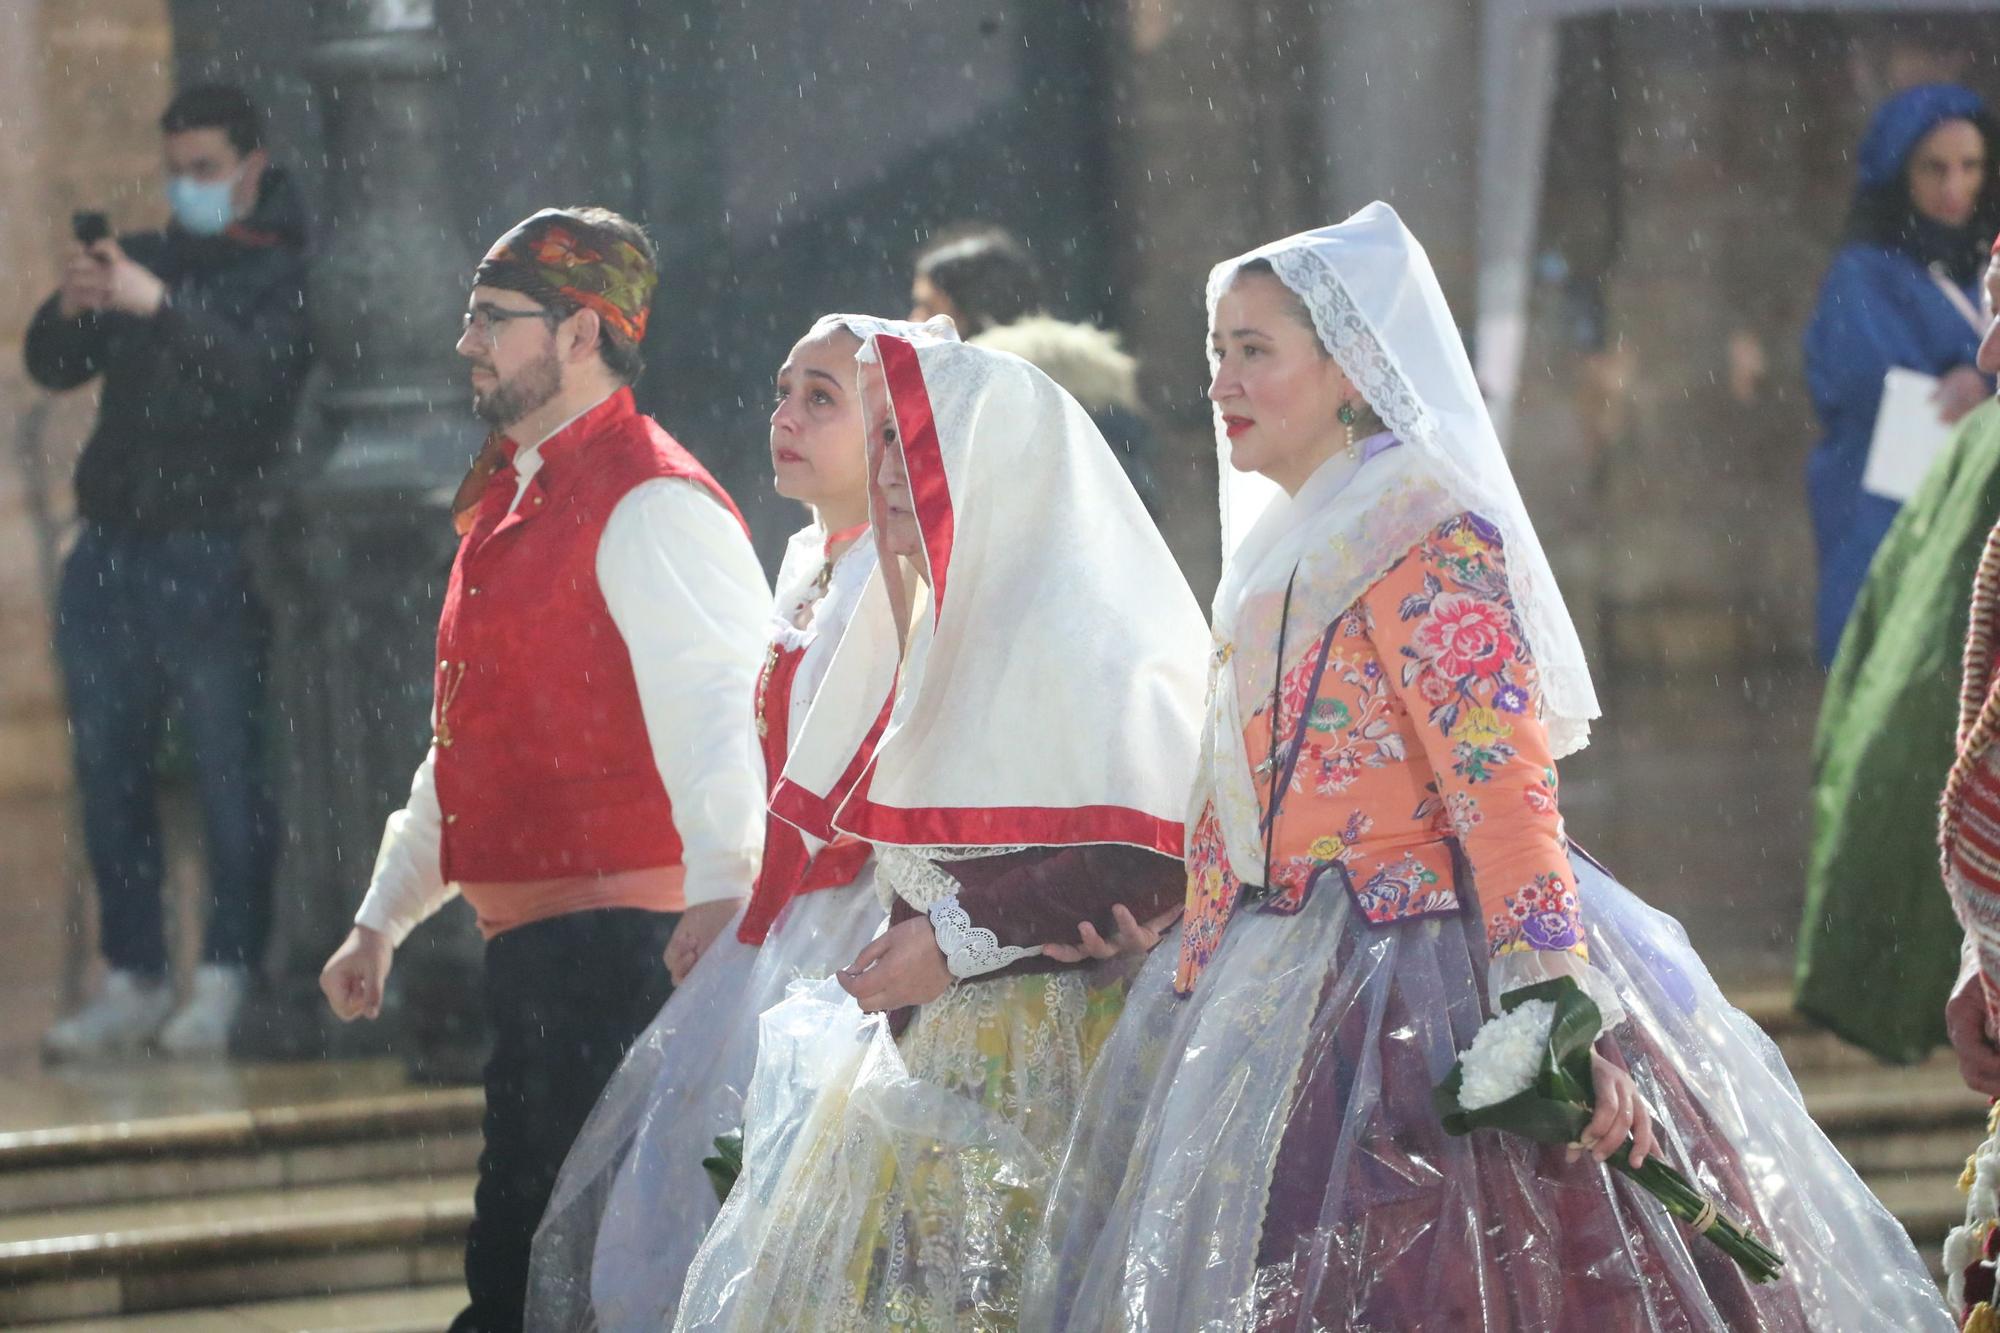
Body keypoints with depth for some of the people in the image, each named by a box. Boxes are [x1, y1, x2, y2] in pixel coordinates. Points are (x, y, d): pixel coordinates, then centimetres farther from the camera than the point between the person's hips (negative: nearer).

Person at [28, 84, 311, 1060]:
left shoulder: (283, 274, 0)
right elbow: (51, 367, 8)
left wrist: (162, 307, -30)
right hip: (109, 556, 6)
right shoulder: (140, 258, 16)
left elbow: (262, 375, -18)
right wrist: (69, 308, -14)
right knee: (109, 777, 6)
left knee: (230, 778, -5)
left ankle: (227, 981, 0)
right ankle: (131, 982, 11)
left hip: (210, 564, -6)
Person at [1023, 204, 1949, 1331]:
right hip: (1298, 1010, 9)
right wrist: (1193, 991, 18)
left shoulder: (1428, 546, -13)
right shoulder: (1281, 558, 14)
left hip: (1431, 980, -9)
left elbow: (1505, 796, -22)